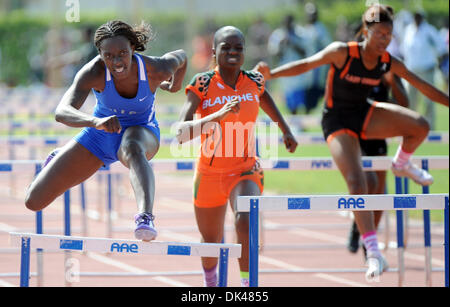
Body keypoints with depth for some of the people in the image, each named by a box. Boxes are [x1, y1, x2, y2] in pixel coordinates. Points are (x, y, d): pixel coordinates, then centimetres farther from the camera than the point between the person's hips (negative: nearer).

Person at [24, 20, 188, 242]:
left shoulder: (157, 69, -27)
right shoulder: (94, 72, -31)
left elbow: (181, 57, -1)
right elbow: (62, 112, -45)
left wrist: (176, 85, 20)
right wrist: (96, 121, -64)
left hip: (141, 132, -1)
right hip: (99, 133, 2)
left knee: (133, 149, -43)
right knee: (34, 201, 4)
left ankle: (145, 216, -64)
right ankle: (58, 161, 40)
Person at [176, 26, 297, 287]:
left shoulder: (254, 82, -5)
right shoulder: (202, 84, -15)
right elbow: (181, 133, -27)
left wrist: (286, 131, 30)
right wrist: (219, 115, -40)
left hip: (246, 171, 0)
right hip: (210, 174, 0)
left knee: (245, 221, -32)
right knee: (211, 242, 19)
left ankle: (248, 284, -25)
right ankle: (211, 284, 51)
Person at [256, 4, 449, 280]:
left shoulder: (389, 63, -7)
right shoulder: (342, 53, -20)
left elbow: (424, 87, 2)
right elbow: (306, 65, -21)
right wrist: (271, 74, -34)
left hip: (365, 115, 5)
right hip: (338, 123, -4)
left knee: (421, 126, -19)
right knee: (357, 183, -20)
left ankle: (402, 164, 16)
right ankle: (374, 254, -18)